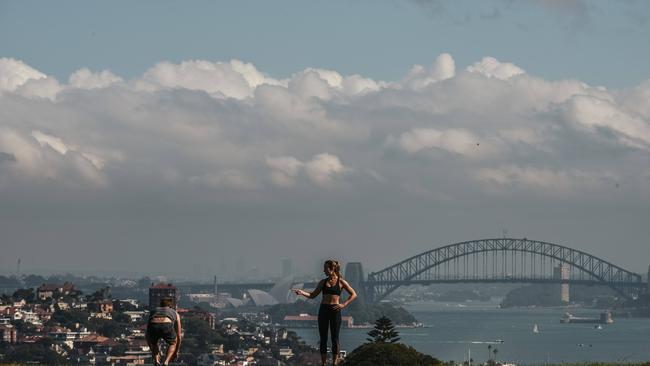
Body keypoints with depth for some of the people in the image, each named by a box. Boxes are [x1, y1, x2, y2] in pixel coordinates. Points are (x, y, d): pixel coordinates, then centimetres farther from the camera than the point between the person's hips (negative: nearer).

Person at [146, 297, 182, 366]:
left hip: (153, 327, 2)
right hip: (167, 326, -2)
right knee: (173, 343, 31)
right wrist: (176, 351, 58)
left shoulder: (153, 311, 40)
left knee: (153, 343, 37)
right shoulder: (175, 313, 37)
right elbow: (178, 336, 44)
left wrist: (153, 351, 57)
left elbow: (147, 335, 45)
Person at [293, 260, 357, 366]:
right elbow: (313, 295, 10)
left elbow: (353, 294, 3)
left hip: (335, 310, -3)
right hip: (323, 309, 3)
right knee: (323, 338, 3)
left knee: (335, 338, -1)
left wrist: (344, 304, -7)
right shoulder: (323, 282, 10)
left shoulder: (341, 282, 1)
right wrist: (302, 292, -6)